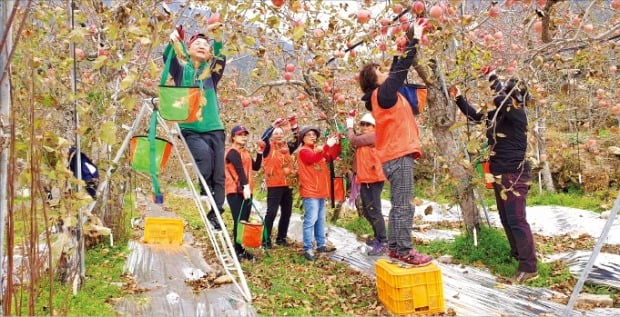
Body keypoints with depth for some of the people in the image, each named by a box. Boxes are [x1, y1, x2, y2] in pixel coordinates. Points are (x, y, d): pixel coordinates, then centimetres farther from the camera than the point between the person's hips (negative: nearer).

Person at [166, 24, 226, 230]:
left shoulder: (211, 71, 12)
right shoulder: (181, 68, 10)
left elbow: (221, 58, -5)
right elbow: (168, 57, -6)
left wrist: (217, 37, -20)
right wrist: (173, 41, -25)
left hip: (214, 129, 2)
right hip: (190, 129, -2)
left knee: (219, 175, -3)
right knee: (203, 153, -32)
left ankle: (214, 215, 6)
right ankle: (204, 191, -9)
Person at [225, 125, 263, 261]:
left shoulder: (245, 152, 19)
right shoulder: (233, 152, -9)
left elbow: (256, 167, 19)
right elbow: (239, 169, -23)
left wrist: (259, 153, 7)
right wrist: (245, 186, -35)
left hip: (246, 191, 9)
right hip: (235, 191, -9)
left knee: (244, 221, 10)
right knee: (239, 221, -9)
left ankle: (242, 249, 16)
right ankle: (238, 251, -4)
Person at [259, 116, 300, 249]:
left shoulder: (286, 146, 11)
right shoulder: (268, 146, -3)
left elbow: (297, 141, 5)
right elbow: (263, 138, -21)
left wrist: (294, 126, -3)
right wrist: (273, 126, -24)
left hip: (287, 184, 6)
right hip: (274, 185, -6)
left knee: (286, 212, 11)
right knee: (271, 212, -7)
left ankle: (281, 238, 22)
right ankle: (266, 239, 1)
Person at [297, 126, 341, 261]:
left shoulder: (318, 150, 19)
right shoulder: (303, 151, -7)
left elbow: (332, 156, 15)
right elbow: (313, 159, -27)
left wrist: (336, 143, 1)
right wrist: (327, 146, -31)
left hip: (320, 191, 9)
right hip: (310, 192, -9)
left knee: (320, 219, 15)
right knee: (310, 220, -11)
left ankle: (321, 245, 23)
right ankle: (307, 249, -8)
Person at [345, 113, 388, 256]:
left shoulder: (373, 136, -10)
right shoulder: (362, 138, 21)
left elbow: (353, 140, -14)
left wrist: (350, 126, 1)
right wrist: (350, 125, 8)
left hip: (372, 179, -11)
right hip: (365, 180, 11)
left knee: (374, 211, -13)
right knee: (367, 211, 17)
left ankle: (383, 243, -12)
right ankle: (378, 237, 29)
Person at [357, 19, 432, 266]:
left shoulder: (381, 95, 17)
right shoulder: (383, 93, -8)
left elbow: (397, 68, 21)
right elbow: (402, 69, -8)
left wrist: (409, 40, 20)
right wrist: (415, 39, 1)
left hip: (395, 156, 10)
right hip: (399, 157, -10)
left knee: (398, 206, 12)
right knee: (404, 206, -8)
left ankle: (394, 247, 17)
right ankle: (404, 251, -5)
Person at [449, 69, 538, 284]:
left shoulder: (517, 113, -12)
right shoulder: (497, 115, 9)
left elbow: (503, 101, -31)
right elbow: (474, 116, 22)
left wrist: (492, 77, -20)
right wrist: (457, 97, 16)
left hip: (514, 175, -9)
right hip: (500, 175, 9)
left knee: (516, 220, -8)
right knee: (506, 220, 15)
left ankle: (529, 267, -2)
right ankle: (518, 255, 28)